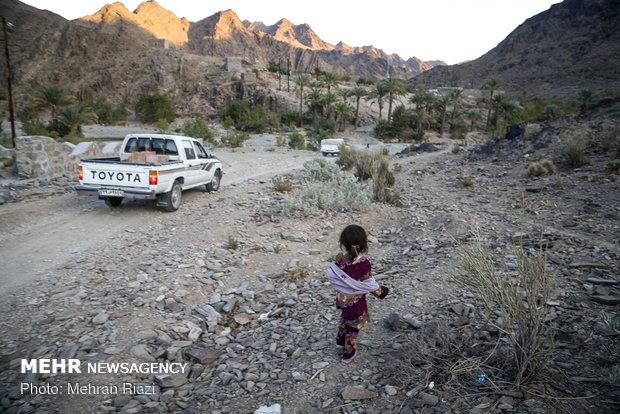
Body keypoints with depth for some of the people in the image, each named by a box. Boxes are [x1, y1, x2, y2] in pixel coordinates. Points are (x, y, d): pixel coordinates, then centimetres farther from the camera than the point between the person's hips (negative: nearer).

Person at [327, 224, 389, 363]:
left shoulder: (339, 258, -21)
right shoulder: (363, 263, -29)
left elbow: (330, 275, -14)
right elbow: (368, 284, -20)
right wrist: (380, 291, -2)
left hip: (341, 298, 4)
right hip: (355, 300, -4)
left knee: (345, 318, 33)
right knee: (353, 326, 20)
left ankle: (340, 340, 55)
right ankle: (348, 353, 39)